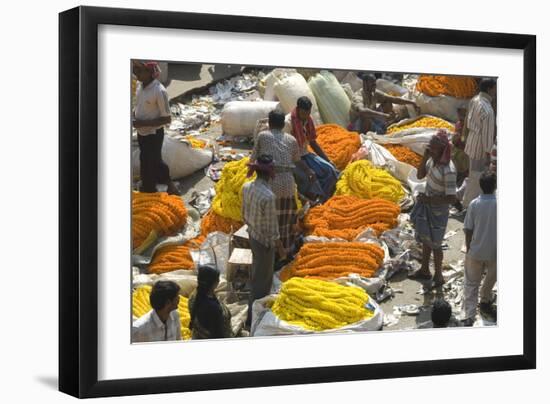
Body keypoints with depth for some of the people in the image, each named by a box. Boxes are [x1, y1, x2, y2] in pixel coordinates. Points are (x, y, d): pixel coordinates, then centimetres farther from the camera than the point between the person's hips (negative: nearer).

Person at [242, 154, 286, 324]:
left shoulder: (247, 187, -9)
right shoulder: (268, 196, -32)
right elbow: (272, 227, -23)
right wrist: (281, 248, -10)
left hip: (252, 234, 8)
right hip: (265, 240, -8)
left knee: (257, 273, 28)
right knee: (262, 278, 11)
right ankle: (254, 316, 25)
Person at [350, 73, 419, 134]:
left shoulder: (375, 94, -6)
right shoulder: (358, 97, -28)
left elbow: (394, 99, -3)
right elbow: (362, 111, -50)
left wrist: (412, 103, -13)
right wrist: (383, 115, -59)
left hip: (372, 121, 8)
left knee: (387, 103, -2)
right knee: (366, 115, -39)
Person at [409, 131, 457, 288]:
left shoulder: (449, 171, -34)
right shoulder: (433, 159, -11)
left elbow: (452, 199, -30)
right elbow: (420, 176, -1)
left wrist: (428, 199, -25)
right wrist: (425, 157, -16)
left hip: (438, 211, -8)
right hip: (427, 205, 8)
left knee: (434, 244, 11)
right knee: (425, 239, 24)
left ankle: (438, 276, 33)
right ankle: (424, 270, 44)